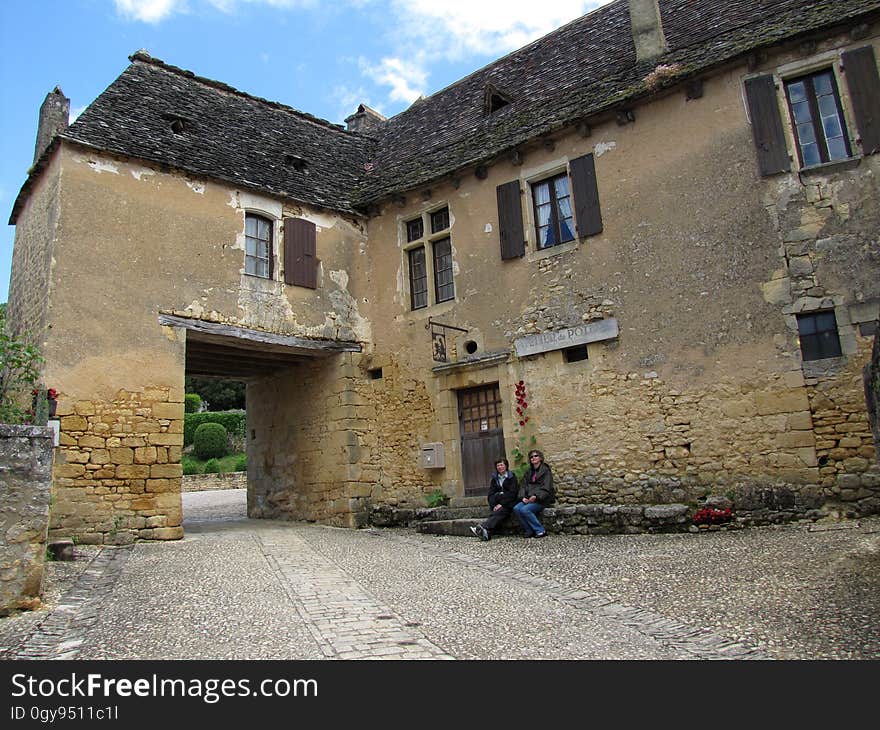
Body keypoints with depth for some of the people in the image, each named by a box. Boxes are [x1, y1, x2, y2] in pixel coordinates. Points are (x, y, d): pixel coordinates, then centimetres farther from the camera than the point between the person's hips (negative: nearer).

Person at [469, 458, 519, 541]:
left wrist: (502, 504, -17)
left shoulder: (512, 477, 3)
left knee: (500, 512, -32)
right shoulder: (494, 478, 16)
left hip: (509, 503, -4)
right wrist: (494, 506, -11)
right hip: (498, 504, 4)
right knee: (497, 513, -28)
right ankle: (486, 533, -49)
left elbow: (512, 493, -8)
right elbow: (491, 494, 7)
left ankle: (482, 527, -52)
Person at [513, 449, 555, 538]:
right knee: (516, 509, -21)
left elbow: (546, 488, -10)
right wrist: (523, 497, -7)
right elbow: (523, 486, 12)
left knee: (524, 510, -28)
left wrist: (536, 496, -23)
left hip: (541, 499, -6)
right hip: (528, 499, 6)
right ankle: (529, 531, -11)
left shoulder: (545, 470, -1)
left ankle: (540, 531, -15)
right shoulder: (528, 472, 19)